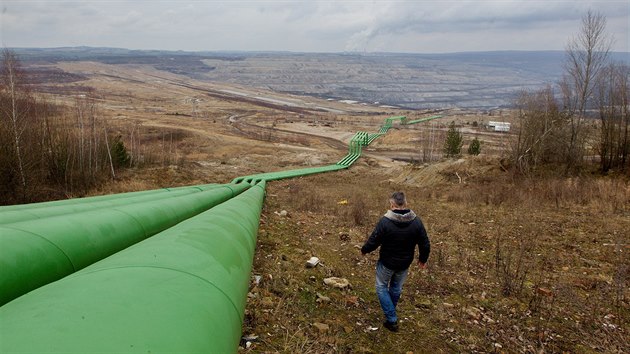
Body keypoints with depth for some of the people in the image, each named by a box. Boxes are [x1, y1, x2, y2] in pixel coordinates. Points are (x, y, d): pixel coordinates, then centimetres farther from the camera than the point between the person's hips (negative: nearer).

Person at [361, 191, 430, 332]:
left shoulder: (385, 221, -25)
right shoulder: (416, 221, -13)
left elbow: (373, 242, -19)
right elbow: (425, 244, -5)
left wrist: (364, 250, 3)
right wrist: (423, 259, 13)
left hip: (387, 262, -4)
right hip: (405, 263, 4)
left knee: (382, 287, 17)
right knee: (396, 287, 26)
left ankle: (392, 319, 10)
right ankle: (391, 311, 47)